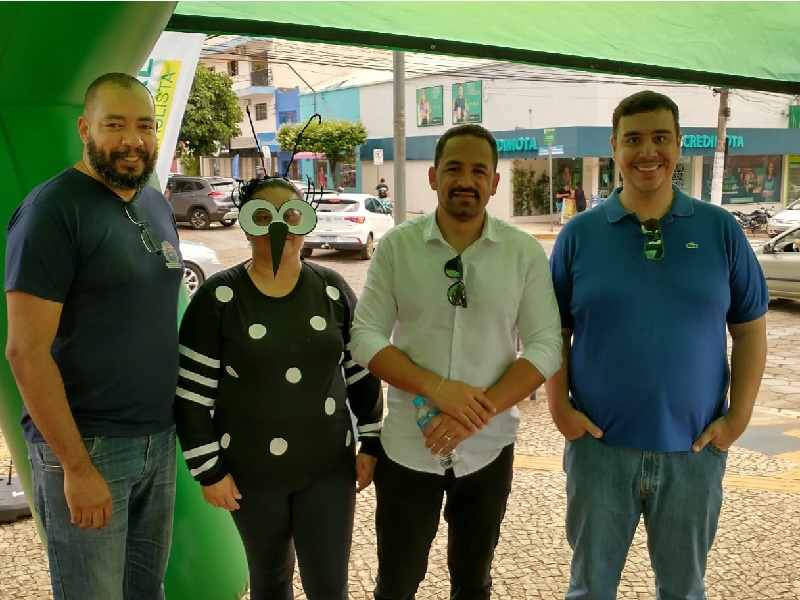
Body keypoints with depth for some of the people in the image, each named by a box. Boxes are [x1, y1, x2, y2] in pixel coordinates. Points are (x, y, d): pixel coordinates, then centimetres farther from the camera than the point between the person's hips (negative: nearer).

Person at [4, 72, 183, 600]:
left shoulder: (158, 205, 9)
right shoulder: (53, 210, -13)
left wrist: (180, 419, 13)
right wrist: (76, 466, -18)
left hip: (159, 438, 7)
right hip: (87, 444, -6)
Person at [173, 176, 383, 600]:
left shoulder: (332, 289, -2)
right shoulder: (218, 297, -10)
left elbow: (363, 372, 6)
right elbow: (192, 394, -7)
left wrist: (372, 444, 6)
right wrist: (208, 469, -7)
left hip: (329, 467, 1)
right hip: (251, 472, -1)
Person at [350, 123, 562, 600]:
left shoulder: (526, 252, -5)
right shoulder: (396, 246, -6)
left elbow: (545, 347, -8)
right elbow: (365, 337, -7)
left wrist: (480, 411, -20)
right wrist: (437, 388, -22)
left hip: (489, 449, 1)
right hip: (407, 447, 0)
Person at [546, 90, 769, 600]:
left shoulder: (721, 230, -1)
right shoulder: (579, 234, -3)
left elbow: (750, 329, 2)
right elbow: (553, 331, 1)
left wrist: (739, 416, -4)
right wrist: (560, 408, -7)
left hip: (694, 448, 1)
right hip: (599, 445, 0)